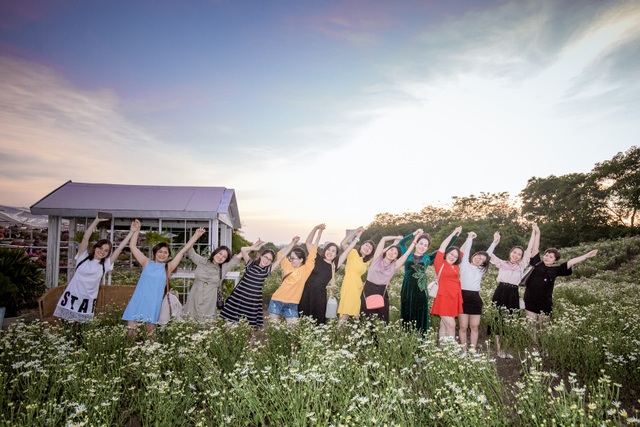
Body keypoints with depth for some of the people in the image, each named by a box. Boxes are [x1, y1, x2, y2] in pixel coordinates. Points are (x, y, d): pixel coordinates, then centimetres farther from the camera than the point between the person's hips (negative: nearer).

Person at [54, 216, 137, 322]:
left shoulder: (105, 265, 4)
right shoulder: (83, 257, 1)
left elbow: (120, 248, 0)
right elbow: (85, 237, -10)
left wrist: (132, 232, -4)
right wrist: (97, 220, -19)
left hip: (87, 303, 2)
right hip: (71, 297, -1)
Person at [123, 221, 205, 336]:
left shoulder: (168, 267, 8)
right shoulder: (146, 263, 9)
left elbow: (183, 250, 4)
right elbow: (132, 246, 9)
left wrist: (196, 236, 2)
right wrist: (137, 230, 8)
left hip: (153, 303, 0)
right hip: (138, 301, 0)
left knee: (150, 334, 5)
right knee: (131, 331, -1)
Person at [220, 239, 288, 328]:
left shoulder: (268, 270, 6)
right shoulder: (251, 264, 3)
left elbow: (282, 256, 3)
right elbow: (243, 249, -10)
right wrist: (255, 247, -1)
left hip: (253, 303, 1)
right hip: (237, 299, -1)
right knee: (230, 323, -1)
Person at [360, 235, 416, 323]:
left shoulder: (394, 266, 7)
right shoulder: (377, 258, 3)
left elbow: (407, 254, 4)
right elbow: (384, 239, 3)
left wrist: (415, 240, 7)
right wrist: (396, 238, 13)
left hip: (382, 293, 2)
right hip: (368, 291, -2)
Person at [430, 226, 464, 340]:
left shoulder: (456, 267, 12)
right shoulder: (440, 263, -2)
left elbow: (462, 251, 24)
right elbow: (442, 247, -6)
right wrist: (453, 233, -1)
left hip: (454, 299, 6)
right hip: (443, 298, -6)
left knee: (444, 326, 10)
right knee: (451, 325, -9)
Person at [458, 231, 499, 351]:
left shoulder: (481, 269, 16)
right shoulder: (465, 265, 5)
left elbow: (489, 254, 15)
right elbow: (466, 251, -2)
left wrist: (495, 242, 13)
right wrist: (470, 237, -4)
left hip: (475, 298, 4)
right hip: (464, 296, -4)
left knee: (474, 327, 4)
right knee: (463, 327, -2)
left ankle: (473, 350, 10)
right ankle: (464, 351, 5)